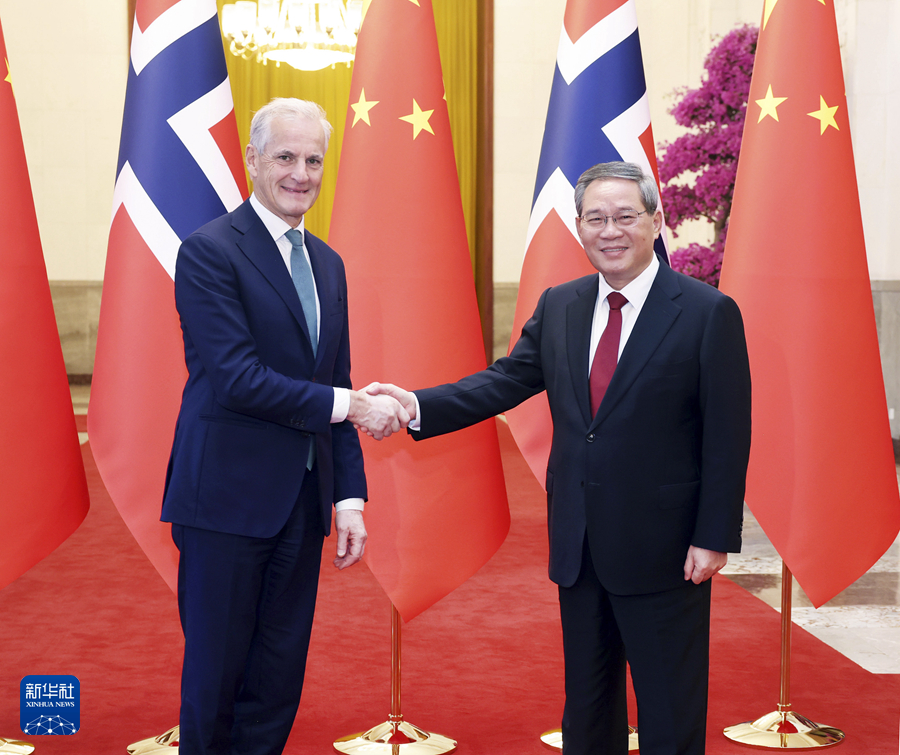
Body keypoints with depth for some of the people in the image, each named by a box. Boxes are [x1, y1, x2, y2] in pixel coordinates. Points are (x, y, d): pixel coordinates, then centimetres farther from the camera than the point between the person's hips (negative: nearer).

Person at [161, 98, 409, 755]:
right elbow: (236, 378, -18)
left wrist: (350, 497, 8)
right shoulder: (209, 251, -9)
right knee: (215, 681, 4)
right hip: (227, 501, -6)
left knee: (279, 684, 12)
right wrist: (346, 405, -16)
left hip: (302, 503, 7)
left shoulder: (328, 264, 14)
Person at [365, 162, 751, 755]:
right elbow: (505, 381, 3)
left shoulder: (709, 313, -9)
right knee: (586, 705, 18)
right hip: (579, 548, 5)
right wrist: (418, 405, -12)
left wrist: (714, 538, -13)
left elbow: (727, 437, -10)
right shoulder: (558, 307, 7)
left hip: (663, 550, -5)